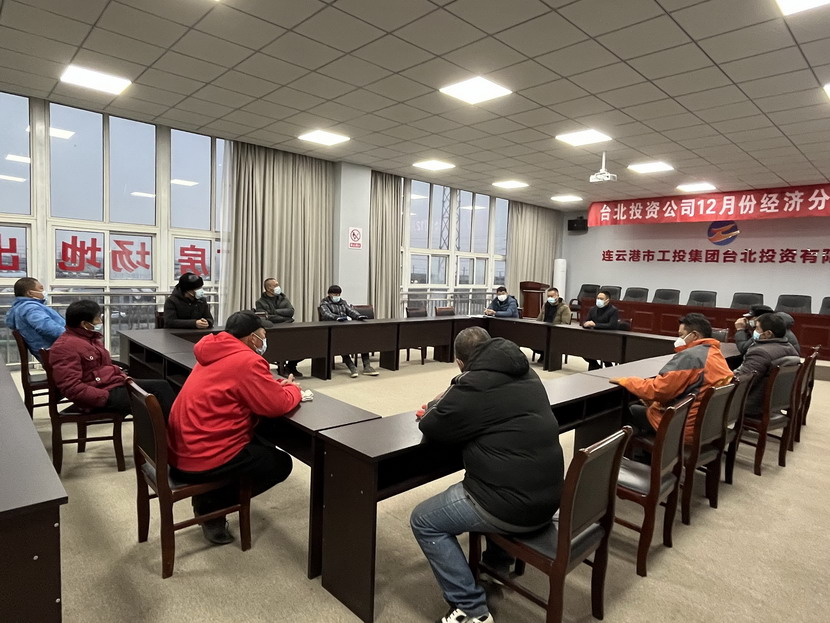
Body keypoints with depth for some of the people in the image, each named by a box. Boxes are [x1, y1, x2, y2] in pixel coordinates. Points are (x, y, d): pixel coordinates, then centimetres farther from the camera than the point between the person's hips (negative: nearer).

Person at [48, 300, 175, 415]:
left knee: (162, 386, -3)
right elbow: (71, 387, -24)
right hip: (103, 393, -10)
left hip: (117, 383, 10)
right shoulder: (65, 346, -16)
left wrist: (123, 376, 8)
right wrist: (106, 398, -24)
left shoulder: (90, 338, 14)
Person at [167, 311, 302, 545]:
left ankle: (211, 494, 15)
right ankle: (211, 504, 6)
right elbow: (278, 405, -19)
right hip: (202, 458, -10)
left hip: (184, 449, 10)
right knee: (280, 464, 5)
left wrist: (279, 385, 5)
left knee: (263, 437, 22)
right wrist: (292, 388, 2)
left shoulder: (217, 354, 10)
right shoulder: (247, 361, -20)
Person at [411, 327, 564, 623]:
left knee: (423, 521, 8)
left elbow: (430, 428, -5)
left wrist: (436, 406, 15)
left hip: (514, 505, -8)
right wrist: (450, 402, 20)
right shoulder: (527, 374, 9)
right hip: (548, 497, 9)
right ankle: (496, 567, 43)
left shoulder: (474, 385, -16)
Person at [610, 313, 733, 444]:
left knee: (632, 411, 5)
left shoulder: (689, 356, -21)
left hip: (686, 428, -9)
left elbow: (657, 389, -22)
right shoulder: (717, 354, 9)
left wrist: (625, 381, -9)